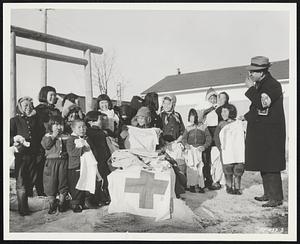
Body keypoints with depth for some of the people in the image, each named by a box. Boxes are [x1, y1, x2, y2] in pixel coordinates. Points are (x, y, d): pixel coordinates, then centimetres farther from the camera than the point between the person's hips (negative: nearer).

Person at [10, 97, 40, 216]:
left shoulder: (35, 119, 12)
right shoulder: (14, 120, 2)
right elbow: (9, 138, -1)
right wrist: (15, 139, -19)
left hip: (33, 155, 3)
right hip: (21, 155, -3)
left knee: (32, 180, 7)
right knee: (21, 183, 0)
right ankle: (22, 209, 8)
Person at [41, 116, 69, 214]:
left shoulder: (65, 137, 9)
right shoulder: (47, 136, 5)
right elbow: (45, 145, -13)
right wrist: (53, 136, -13)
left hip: (63, 162, 2)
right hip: (51, 162, -1)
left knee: (63, 182, 6)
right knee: (50, 183, 1)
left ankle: (61, 203, 20)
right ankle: (52, 204, 16)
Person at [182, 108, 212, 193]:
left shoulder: (203, 127, 8)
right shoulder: (188, 128, 14)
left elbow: (208, 138, 5)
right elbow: (184, 138, 6)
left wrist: (204, 146, -10)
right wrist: (185, 144, -14)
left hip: (200, 149, -1)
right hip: (191, 149, 2)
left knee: (200, 167, -9)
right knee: (191, 167, -4)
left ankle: (201, 186, -4)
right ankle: (192, 185, 3)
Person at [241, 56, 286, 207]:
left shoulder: (273, 85, -14)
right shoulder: (259, 84, 13)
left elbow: (262, 103, -28)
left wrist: (251, 88, -20)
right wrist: (246, 116, 19)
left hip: (270, 134, -9)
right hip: (260, 133, 9)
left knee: (271, 166, -5)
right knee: (263, 165, 14)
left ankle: (276, 198, 4)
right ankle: (268, 193, 25)